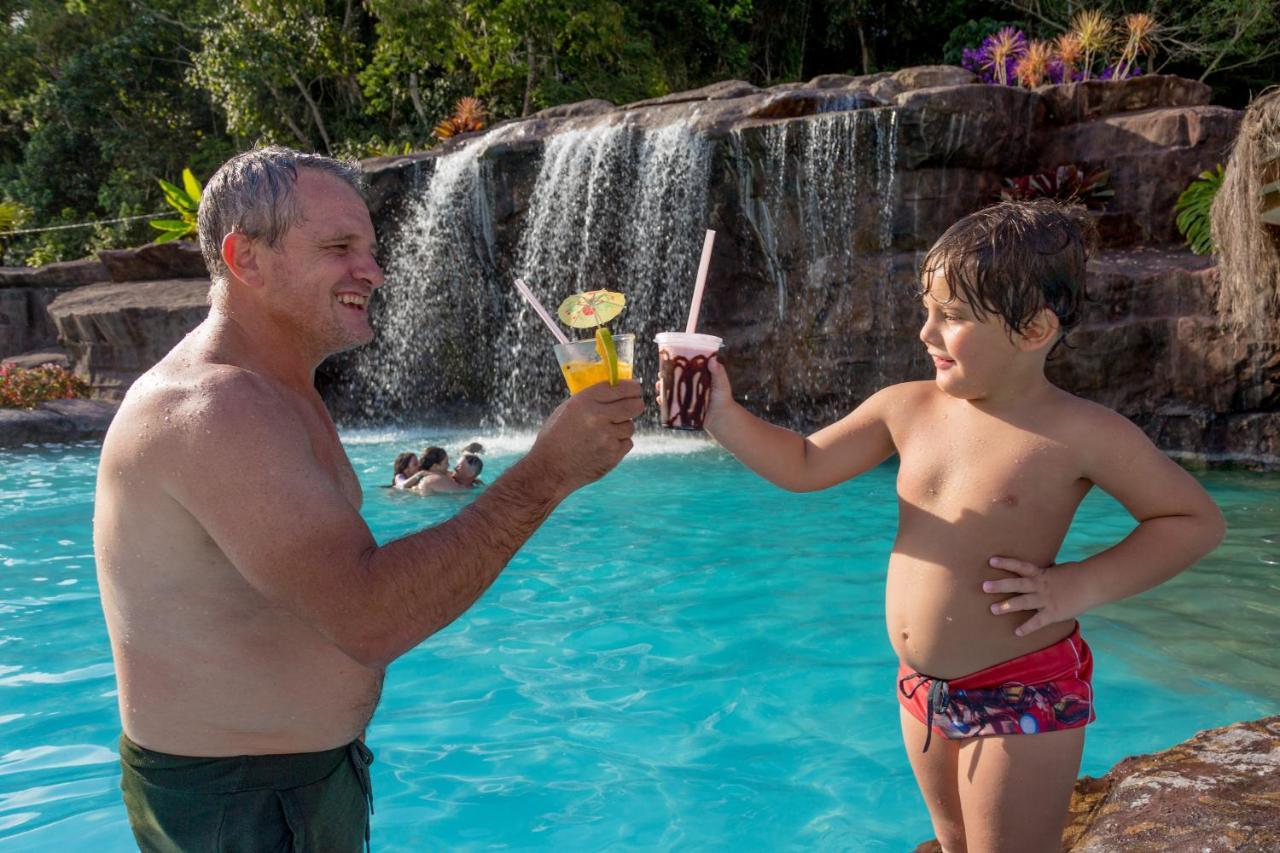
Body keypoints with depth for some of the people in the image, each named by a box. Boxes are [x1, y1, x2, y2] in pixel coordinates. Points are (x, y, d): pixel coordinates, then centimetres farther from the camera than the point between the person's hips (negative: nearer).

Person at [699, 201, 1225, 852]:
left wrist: (1080, 584, -18)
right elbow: (803, 466, 5)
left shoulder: (1079, 433, -15)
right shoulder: (906, 409, -2)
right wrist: (722, 415, -9)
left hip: (1023, 695, -5)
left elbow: (1197, 520, -7)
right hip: (923, 689, 6)